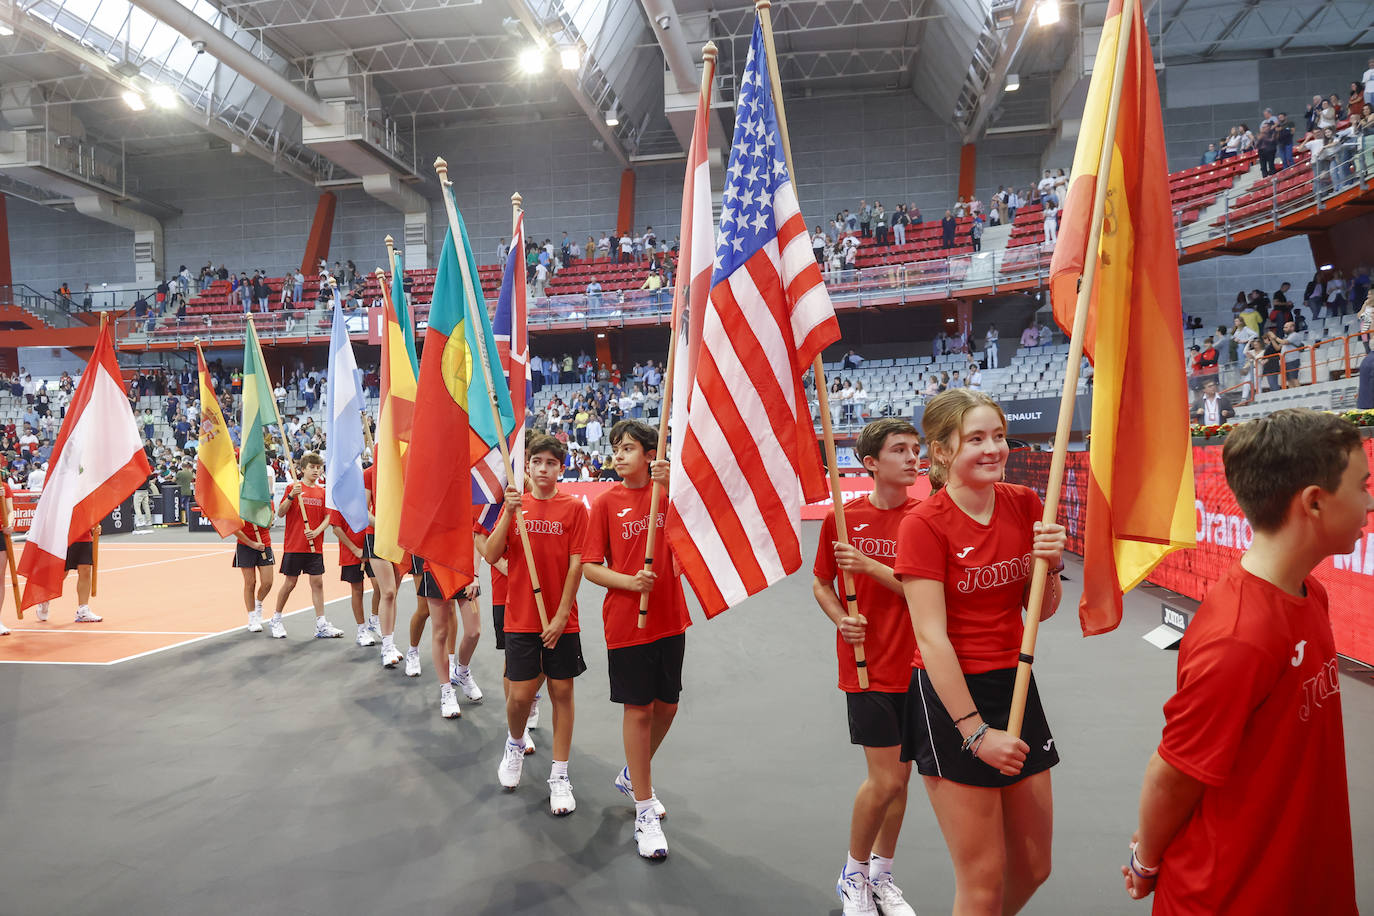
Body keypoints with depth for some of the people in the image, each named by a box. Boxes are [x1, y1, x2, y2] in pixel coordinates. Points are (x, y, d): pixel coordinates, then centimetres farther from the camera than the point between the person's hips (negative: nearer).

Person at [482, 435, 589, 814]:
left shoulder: (574, 508, -2)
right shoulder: (515, 504, 5)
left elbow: (575, 565, -6)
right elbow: (491, 556, -4)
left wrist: (561, 615, -10)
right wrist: (509, 514, -16)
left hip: (561, 621, -1)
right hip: (520, 619, 1)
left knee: (562, 692, 4)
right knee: (520, 694, 3)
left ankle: (559, 775, 16)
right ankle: (515, 744, 35)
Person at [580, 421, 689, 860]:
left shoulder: (669, 490, 2)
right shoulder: (607, 502, -3)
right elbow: (590, 567, -4)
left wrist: (670, 485, -28)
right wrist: (629, 581, -20)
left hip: (670, 617, 3)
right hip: (626, 621, -3)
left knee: (666, 705, 14)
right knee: (638, 709, 2)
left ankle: (633, 775, 40)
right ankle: (644, 811, 15)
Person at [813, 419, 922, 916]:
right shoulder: (842, 518, -4)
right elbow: (821, 583, 7)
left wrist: (871, 565, -20)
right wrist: (842, 619, -12)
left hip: (914, 666, 3)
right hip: (867, 666, -3)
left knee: (899, 776, 13)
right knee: (886, 781, -5)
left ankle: (881, 874, 35)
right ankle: (853, 875, 21)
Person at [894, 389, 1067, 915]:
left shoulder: (1025, 505, 2)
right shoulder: (924, 525, -15)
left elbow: (1041, 612, 8)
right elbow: (931, 637, -17)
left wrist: (1052, 565, -13)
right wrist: (975, 731, -18)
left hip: (1015, 685, 6)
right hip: (951, 695, -6)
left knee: (1033, 867, 16)